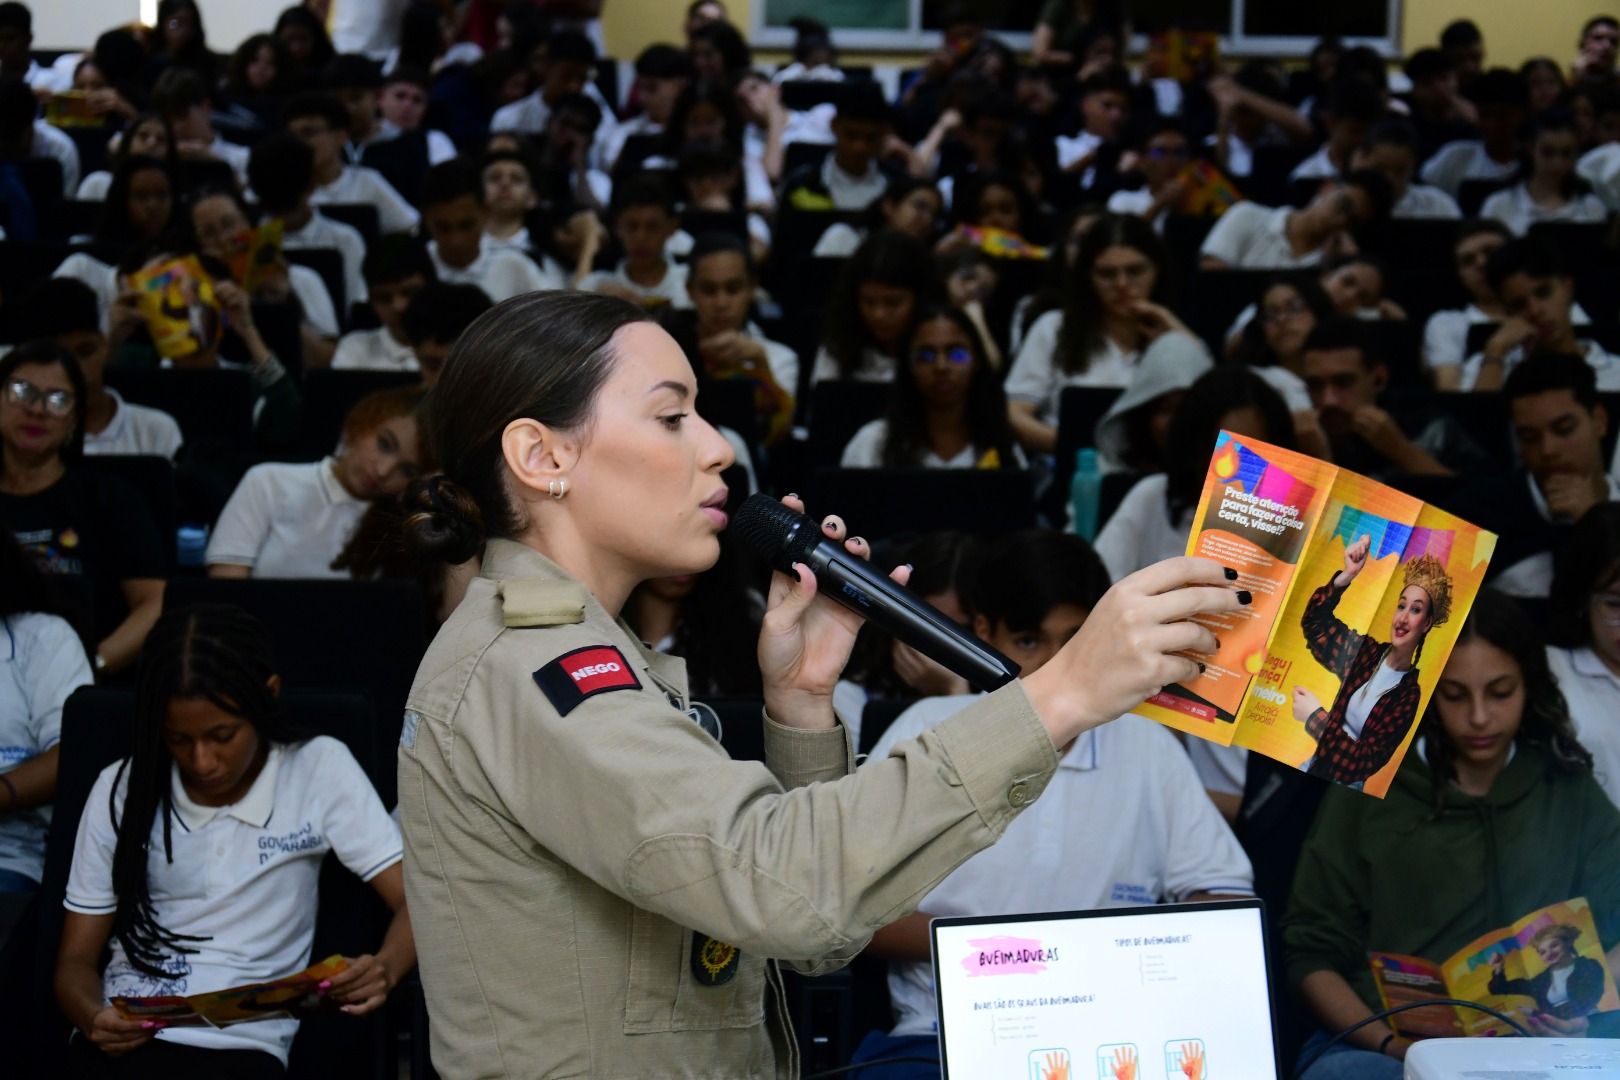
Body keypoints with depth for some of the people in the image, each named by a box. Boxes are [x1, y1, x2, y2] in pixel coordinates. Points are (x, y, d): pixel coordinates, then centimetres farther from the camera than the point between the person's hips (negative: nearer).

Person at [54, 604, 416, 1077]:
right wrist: (94, 1018, -11)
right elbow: (76, 958, 13)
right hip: (122, 1039, 2)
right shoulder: (121, 790, 10)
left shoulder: (319, 771, 4)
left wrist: (384, 969, -23)